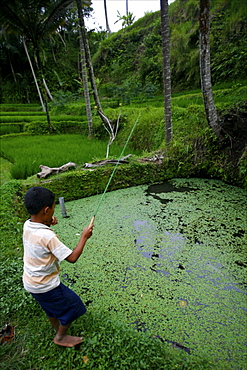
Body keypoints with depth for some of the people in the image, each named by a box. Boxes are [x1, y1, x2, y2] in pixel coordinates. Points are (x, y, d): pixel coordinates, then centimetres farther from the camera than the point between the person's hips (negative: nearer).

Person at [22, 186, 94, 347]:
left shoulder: (27, 225, -10)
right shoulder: (48, 237, -34)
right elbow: (72, 257, -30)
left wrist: (47, 224, -4)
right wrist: (84, 237, -19)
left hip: (30, 281, 8)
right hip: (45, 285, -8)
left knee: (52, 306, 30)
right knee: (73, 306, 14)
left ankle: (58, 330, 52)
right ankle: (61, 337, 34)